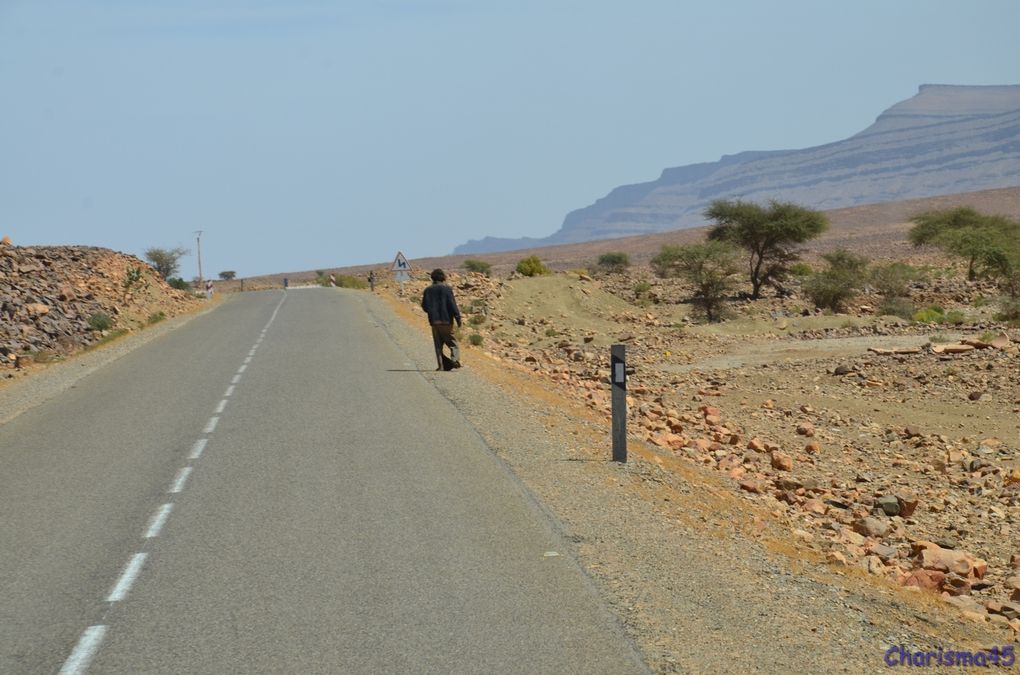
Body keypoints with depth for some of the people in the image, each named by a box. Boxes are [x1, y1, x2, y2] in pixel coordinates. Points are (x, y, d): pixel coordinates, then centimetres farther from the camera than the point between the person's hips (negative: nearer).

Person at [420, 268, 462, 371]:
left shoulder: (428, 290, 7)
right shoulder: (447, 289, -5)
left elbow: (424, 306, 9)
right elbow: (453, 304, -11)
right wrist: (458, 318, -7)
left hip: (434, 321, 3)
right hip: (446, 320, -3)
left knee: (438, 345, 9)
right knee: (453, 343, 3)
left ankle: (441, 365, 1)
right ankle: (455, 359, -20)